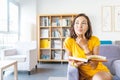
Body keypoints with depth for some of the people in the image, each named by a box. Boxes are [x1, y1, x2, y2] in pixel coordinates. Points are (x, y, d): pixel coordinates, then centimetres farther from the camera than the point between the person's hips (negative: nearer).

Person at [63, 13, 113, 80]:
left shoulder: (95, 40, -15)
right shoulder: (68, 41, -14)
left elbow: (94, 66, -18)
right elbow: (70, 62, -2)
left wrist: (85, 46, -26)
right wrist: (76, 64, -26)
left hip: (98, 70, -1)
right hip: (83, 74, 2)